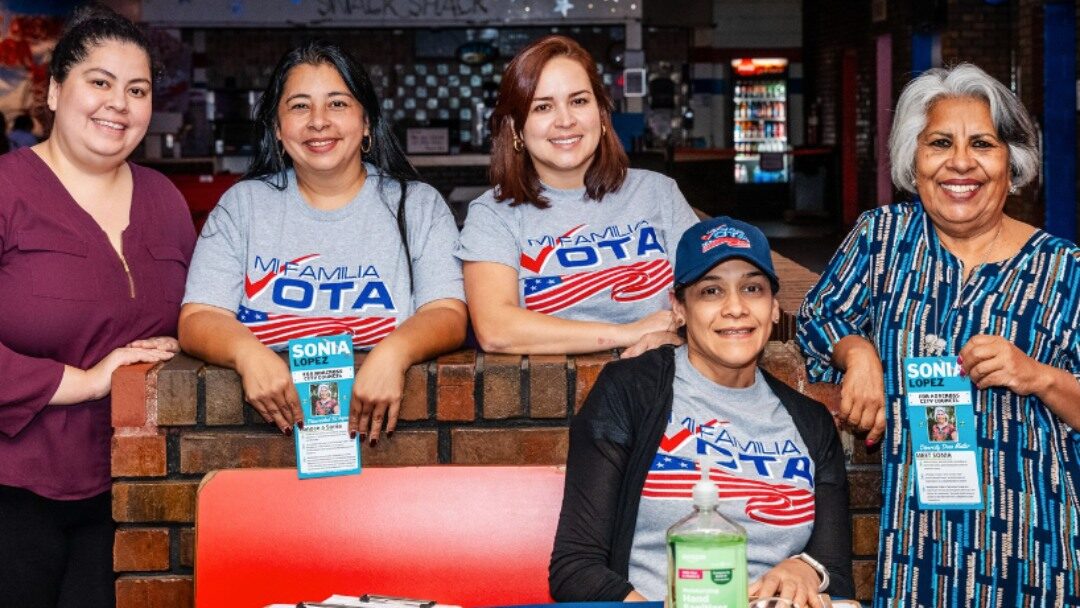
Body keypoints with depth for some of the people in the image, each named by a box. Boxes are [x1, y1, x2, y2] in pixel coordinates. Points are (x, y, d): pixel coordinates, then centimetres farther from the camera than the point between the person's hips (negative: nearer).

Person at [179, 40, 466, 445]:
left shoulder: (419, 206, 10)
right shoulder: (241, 207, 12)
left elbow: (447, 316, -2)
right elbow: (198, 320, 2)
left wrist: (394, 353, -25)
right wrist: (247, 352, -21)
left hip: (382, 431, -1)